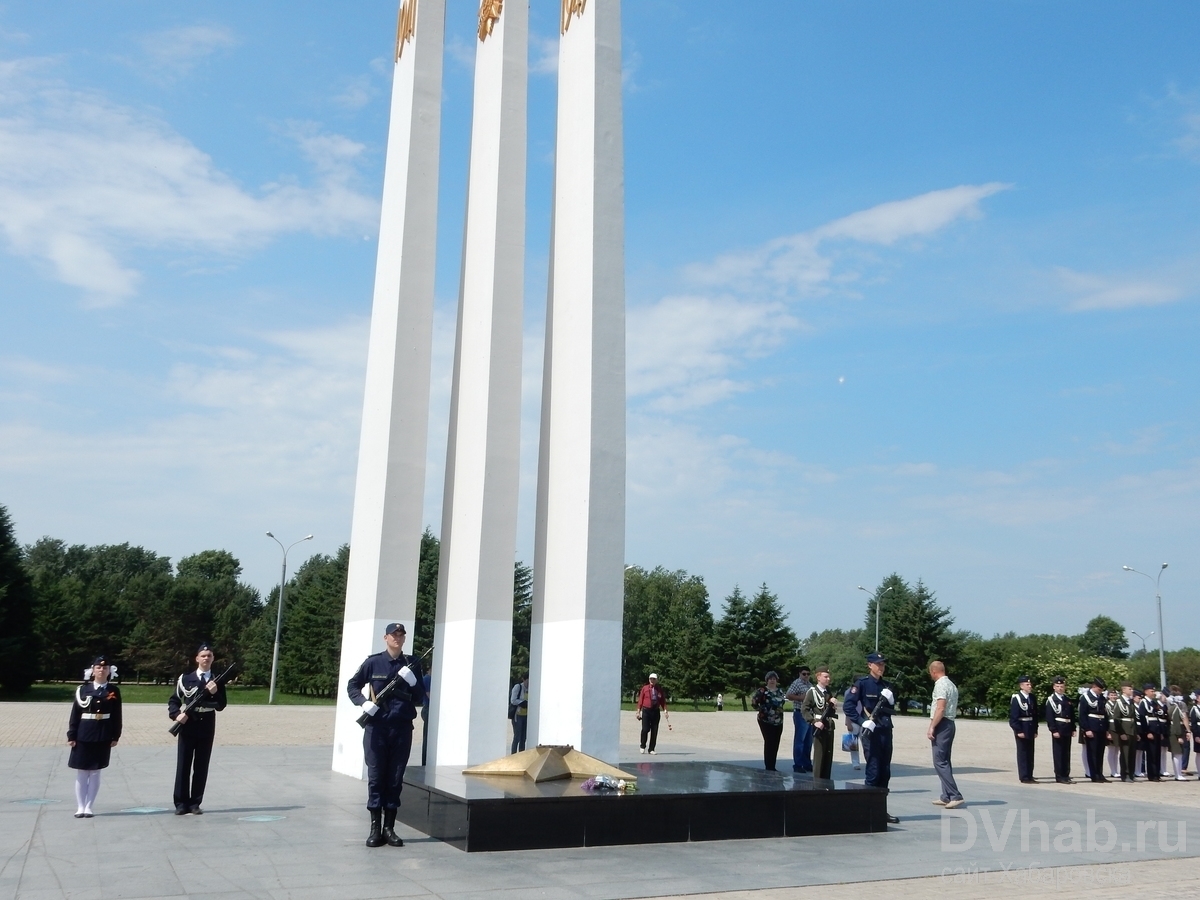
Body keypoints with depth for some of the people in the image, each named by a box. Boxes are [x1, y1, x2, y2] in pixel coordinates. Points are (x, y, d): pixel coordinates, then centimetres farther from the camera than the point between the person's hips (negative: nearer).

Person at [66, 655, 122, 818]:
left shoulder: (114, 691, 4)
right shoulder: (83, 689, 2)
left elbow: (116, 716, 4)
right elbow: (75, 713, 0)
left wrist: (115, 736, 0)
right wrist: (71, 736, -4)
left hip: (103, 736, 0)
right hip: (83, 735, 0)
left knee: (95, 772, 5)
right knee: (81, 772, 4)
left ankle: (88, 807, 12)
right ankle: (80, 807, 11)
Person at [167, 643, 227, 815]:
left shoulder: (218, 681, 5)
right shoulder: (185, 678, 3)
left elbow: (221, 706, 1)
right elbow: (173, 701, 4)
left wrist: (214, 693, -16)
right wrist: (177, 715, -14)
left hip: (206, 728, 1)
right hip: (187, 726, -1)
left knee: (201, 767, 5)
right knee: (183, 766, 2)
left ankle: (195, 803, 12)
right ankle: (181, 804, 8)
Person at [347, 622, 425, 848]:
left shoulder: (412, 664, 7)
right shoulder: (373, 662, 1)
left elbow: (420, 698, 8)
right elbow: (352, 685, 8)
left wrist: (412, 681, -11)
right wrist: (363, 702, -10)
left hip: (402, 729, 2)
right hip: (376, 728, -2)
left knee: (395, 780, 6)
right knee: (375, 778, 1)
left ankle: (389, 828, 14)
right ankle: (375, 829, 8)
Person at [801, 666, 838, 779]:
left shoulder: (829, 691, 14)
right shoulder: (812, 691, -7)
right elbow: (804, 709, -12)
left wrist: (833, 704, -1)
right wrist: (814, 722, -19)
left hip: (830, 726, 7)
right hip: (819, 727, -7)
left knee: (828, 756, 10)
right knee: (819, 755, -4)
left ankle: (826, 781, 18)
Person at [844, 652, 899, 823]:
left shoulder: (887, 685, 13)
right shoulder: (862, 684, -6)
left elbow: (892, 709, 17)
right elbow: (848, 706, -10)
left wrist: (891, 700, -2)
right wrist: (862, 722, -18)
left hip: (886, 732, 6)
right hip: (871, 732, -6)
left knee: (885, 772, 9)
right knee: (873, 772, -5)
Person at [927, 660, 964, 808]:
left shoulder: (940, 685, -13)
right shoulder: (951, 685, 17)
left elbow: (940, 708, -21)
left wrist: (931, 727, -19)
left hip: (941, 725, -10)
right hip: (950, 723, 10)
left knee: (940, 762, -10)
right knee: (945, 761, 13)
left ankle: (955, 795, -15)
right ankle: (946, 797, 15)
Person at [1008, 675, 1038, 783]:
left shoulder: (1032, 698, 8)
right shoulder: (1016, 698, -11)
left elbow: (1035, 715, 12)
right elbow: (1013, 716, -13)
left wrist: (1035, 730, 9)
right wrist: (1018, 731, -17)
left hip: (1031, 729, 6)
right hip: (1021, 729, -6)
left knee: (1030, 753, 11)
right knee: (1022, 752, 0)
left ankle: (1029, 775, 21)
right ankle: (1024, 777, 4)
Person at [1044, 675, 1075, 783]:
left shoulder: (1068, 700, 14)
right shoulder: (1051, 699, -4)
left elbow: (1072, 716, 15)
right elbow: (1049, 717, -10)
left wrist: (1073, 729, 7)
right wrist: (1053, 730, -16)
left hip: (1067, 730, 6)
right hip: (1058, 729, -6)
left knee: (1066, 753, 10)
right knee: (1058, 753, 0)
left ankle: (1066, 775, 16)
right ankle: (1059, 776, 4)